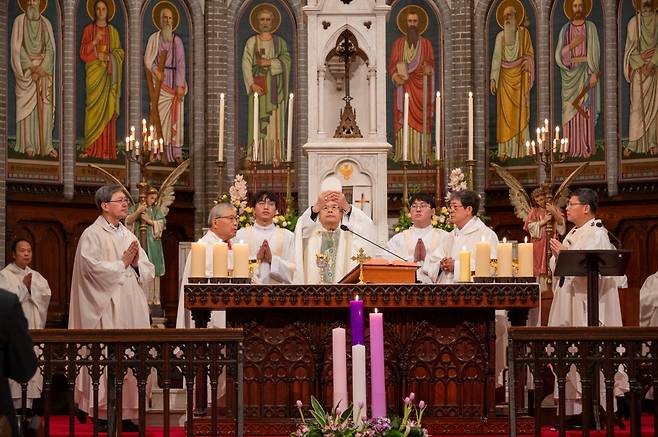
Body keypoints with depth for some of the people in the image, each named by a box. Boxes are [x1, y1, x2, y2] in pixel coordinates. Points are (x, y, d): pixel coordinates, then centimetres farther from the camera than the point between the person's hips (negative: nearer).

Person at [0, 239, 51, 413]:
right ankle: (18, 410, -7)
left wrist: (32, 286, -11)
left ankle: (27, 409, 7)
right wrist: (23, 286, -14)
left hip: (33, 329, 5)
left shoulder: (36, 276, 16)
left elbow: (46, 294, 3)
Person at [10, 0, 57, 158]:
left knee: (44, 106, -4)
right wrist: (31, 68, -13)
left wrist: (41, 68, -11)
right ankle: (28, 145, -6)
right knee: (26, 105, -6)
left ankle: (45, 145, -4)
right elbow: (16, 47, -5)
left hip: (44, 67, 2)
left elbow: (50, 48, 4)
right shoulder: (19, 21, 1)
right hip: (24, 67, -2)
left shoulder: (46, 23, 9)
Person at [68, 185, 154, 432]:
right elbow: (93, 268, -18)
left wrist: (136, 264, -4)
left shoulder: (128, 235, 18)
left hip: (131, 308, 7)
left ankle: (126, 413, 6)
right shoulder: (92, 235, -4)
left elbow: (149, 270, 16)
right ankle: (104, 414, -2)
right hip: (107, 309, -7)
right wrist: (123, 263, -9)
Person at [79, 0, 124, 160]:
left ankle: (107, 149, -5)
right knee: (93, 107, -6)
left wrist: (107, 57, -12)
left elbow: (119, 53, 7)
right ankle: (91, 148, -4)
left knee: (107, 109, -5)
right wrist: (95, 41, -15)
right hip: (93, 73, -1)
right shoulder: (88, 30, 7)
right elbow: (82, 53, 0)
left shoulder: (113, 31, 10)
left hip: (108, 74, 1)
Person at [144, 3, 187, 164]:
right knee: (160, 115, -5)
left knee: (175, 117, -1)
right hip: (160, 83, -1)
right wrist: (155, 70, -19)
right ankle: (162, 153, -5)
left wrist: (180, 86, -8)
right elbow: (148, 60, 1)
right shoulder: (154, 38, 5)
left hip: (174, 81, 1)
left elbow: (181, 64, 0)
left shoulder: (177, 40, 5)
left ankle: (176, 153, 1)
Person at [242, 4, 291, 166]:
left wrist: (270, 62, -15)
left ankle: (275, 157, -5)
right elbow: (246, 63, -2)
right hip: (258, 85, 0)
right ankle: (257, 157, -5)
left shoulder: (279, 41, 10)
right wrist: (252, 83, -14)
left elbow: (286, 60, -3)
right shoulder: (251, 42, 7)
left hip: (274, 86, 0)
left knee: (275, 120, -4)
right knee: (257, 119, -5)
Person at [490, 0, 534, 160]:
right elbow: (496, 57, 4)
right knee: (504, 112, -1)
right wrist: (493, 78, -2)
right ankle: (504, 150, 1)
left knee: (520, 110, -1)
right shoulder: (500, 36, 5)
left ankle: (520, 149, 3)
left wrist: (527, 63, -14)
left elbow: (529, 53, 5)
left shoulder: (523, 33, 2)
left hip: (519, 76, -1)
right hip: (505, 77, 1)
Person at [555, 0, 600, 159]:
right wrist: (572, 45, -18)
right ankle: (572, 148, 6)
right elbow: (559, 55, 0)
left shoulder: (591, 27, 1)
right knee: (570, 110, 1)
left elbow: (595, 52, -4)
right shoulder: (565, 30, 6)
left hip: (586, 72, -2)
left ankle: (587, 148, 1)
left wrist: (594, 73, -15)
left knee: (586, 110, -3)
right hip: (570, 74, 2)